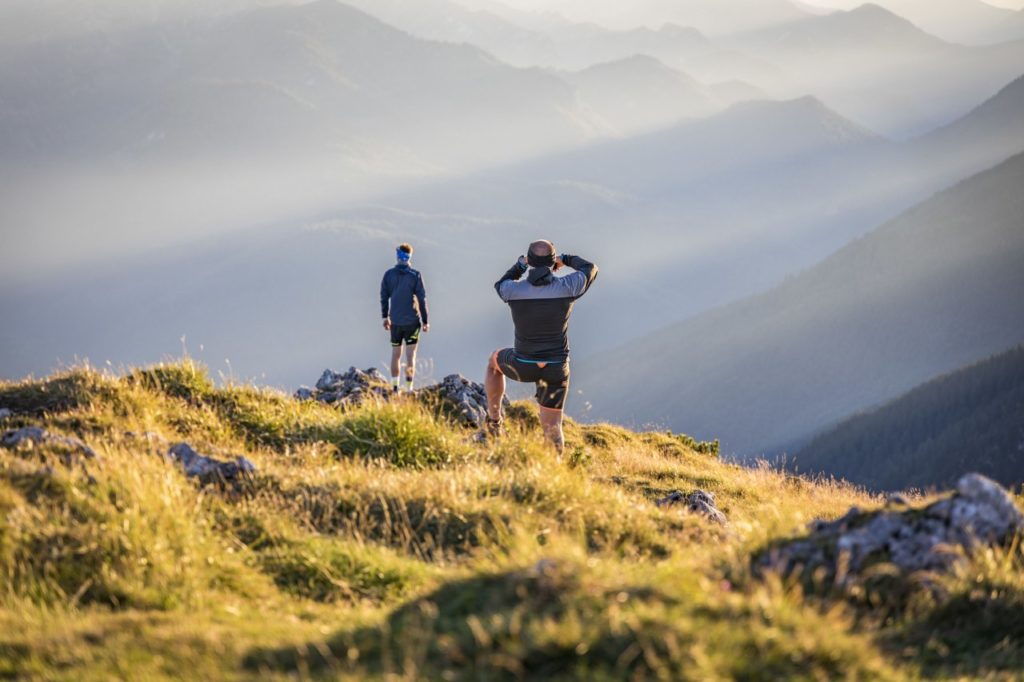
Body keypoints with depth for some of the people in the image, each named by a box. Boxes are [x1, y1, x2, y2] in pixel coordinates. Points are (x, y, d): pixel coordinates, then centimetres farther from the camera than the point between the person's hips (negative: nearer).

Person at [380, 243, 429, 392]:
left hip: (395, 321, 2)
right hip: (412, 321, -2)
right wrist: (425, 321, 0)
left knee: (396, 354, 13)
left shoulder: (388, 275, -1)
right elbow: (422, 299, -7)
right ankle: (409, 388, -5)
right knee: (410, 355, 1)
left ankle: (394, 387, 12)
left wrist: (385, 317, 17)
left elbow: (384, 297, 5)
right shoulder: (415, 275, -7)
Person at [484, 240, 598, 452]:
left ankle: (493, 423, 35)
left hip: (522, 366, 0)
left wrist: (520, 265, 20)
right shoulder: (568, 287, -14)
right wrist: (566, 260, 22)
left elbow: (500, 285, 15)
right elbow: (590, 269, 9)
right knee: (552, 427, 11)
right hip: (556, 368, 0)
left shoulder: (513, 290, -13)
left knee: (494, 360, 34)